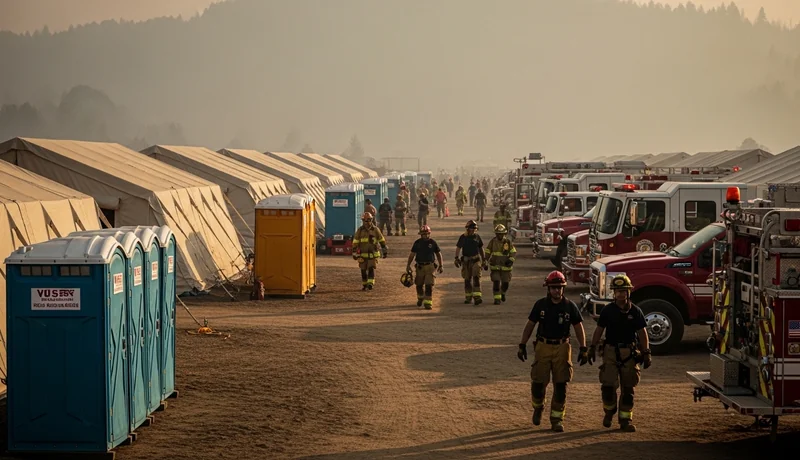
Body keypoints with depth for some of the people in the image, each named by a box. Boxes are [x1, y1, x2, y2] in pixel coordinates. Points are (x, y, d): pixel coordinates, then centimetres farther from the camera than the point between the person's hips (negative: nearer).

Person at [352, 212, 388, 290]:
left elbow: (382, 240, 8)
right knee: (363, 270, 5)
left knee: (371, 269, -12)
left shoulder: (375, 229, 1)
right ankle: (364, 285, 17)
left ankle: (370, 283, -17)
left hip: (373, 254, -1)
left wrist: (385, 251, 7)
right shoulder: (360, 230, 0)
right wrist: (354, 253, -1)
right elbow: (355, 242, 2)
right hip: (362, 254, 1)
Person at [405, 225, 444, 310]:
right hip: (420, 267, 2)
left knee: (429, 285, -10)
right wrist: (408, 265, 2)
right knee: (419, 284, 12)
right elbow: (412, 254, 7)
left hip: (430, 266, -2)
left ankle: (428, 302, -7)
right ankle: (420, 298, 38)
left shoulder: (433, 243, 1)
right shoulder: (417, 243, 3)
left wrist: (440, 266, 7)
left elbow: (438, 254, 9)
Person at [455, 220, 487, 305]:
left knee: (476, 278, -13)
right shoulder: (462, 237, -1)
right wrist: (457, 258, -15)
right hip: (466, 260, 0)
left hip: (476, 260, 0)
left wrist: (484, 260, 11)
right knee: (467, 280, 8)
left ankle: (477, 297, -20)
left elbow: (481, 249, 11)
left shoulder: (477, 237, 3)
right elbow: (458, 248, 0)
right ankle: (468, 297, 21)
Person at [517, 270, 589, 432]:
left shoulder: (570, 306, 0)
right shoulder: (540, 304, 0)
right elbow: (530, 325, 5)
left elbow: (578, 328, 4)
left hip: (562, 348, 0)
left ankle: (557, 419, 9)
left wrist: (584, 349, -3)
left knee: (561, 386, -1)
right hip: (543, 347, 0)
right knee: (538, 382, -3)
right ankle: (538, 407, 27)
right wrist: (522, 345, 2)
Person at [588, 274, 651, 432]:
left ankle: (626, 419, 13)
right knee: (608, 385, -10)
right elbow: (599, 330, 6)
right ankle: (609, 410, 17)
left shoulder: (635, 311, 1)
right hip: (611, 351, -1)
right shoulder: (607, 310, 1)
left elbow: (642, 333, 1)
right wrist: (592, 347, 1)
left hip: (629, 352, 1)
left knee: (628, 388, 4)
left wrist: (646, 353, -4)